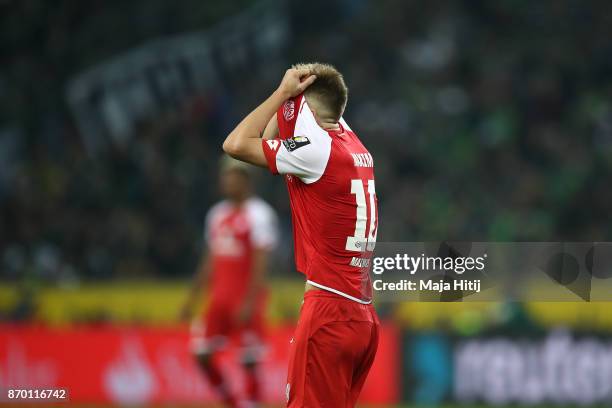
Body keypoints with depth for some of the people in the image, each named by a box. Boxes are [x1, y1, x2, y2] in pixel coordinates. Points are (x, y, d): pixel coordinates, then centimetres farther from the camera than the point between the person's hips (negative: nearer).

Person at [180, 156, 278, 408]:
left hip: (246, 299, -8)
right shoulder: (217, 214, 14)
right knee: (202, 354, 4)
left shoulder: (259, 214, -8)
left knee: (250, 363, -6)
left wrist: (249, 302, -22)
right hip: (219, 297, 8)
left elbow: (260, 263, -15)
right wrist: (193, 298, 17)